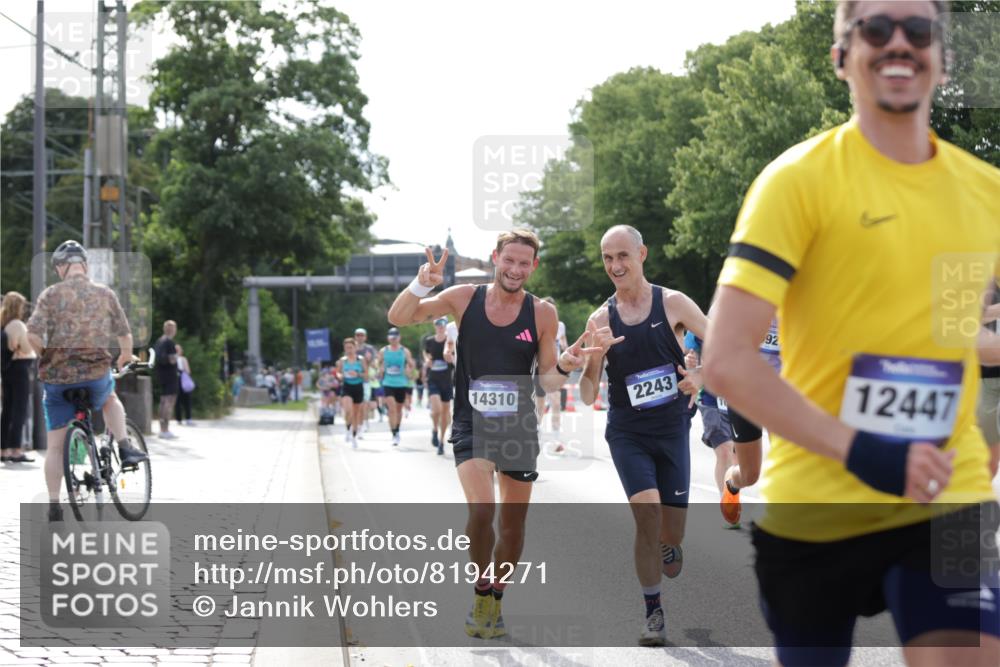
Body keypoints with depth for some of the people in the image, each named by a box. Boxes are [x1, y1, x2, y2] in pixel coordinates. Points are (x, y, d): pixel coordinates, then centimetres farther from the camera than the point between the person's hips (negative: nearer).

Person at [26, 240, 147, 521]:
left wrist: (48, 356, 5)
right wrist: (125, 359, 24)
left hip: (57, 377, -1)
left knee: (55, 445, 9)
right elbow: (125, 336, 4)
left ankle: (54, 507, 7)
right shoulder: (105, 294, 2)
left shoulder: (51, 294, -3)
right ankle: (125, 448, 18)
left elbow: (33, 335, -14)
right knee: (110, 399, 36)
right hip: (96, 374, 1)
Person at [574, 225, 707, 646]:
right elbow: (588, 397, -1)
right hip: (627, 432, 0)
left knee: (671, 534, 4)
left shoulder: (673, 303, -5)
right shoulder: (600, 320, -1)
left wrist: (701, 378, -13)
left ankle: (668, 546, 43)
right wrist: (594, 356, -19)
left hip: (672, 428, 0)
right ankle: (653, 613, -6)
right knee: (647, 512, -19)